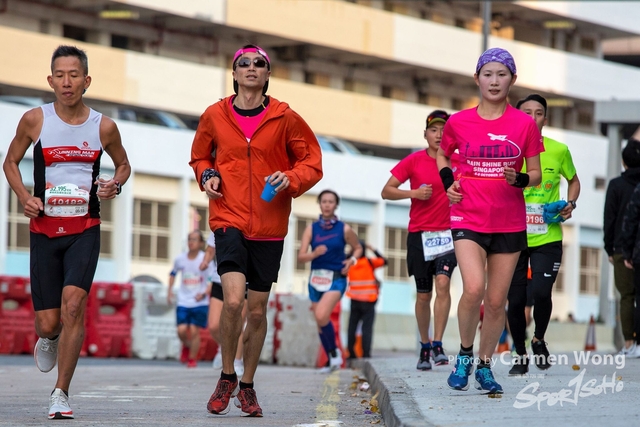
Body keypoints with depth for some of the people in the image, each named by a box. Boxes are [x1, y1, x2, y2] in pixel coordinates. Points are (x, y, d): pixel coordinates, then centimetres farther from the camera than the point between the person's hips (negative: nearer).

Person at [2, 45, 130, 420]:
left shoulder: (104, 127, 0)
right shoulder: (35, 120, -2)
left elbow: (124, 165, 17)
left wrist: (116, 185, -5)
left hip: (85, 230, -1)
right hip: (44, 230, 1)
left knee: (73, 303, -22)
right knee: (48, 323, 0)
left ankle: (61, 393, -11)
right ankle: (48, 340, 41)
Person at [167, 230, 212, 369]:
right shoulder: (180, 259, 2)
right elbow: (173, 273, 21)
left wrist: (204, 293, -21)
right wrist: (170, 291, 14)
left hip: (200, 303, -2)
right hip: (183, 302, 2)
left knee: (194, 331, -4)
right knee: (181, 330, -9)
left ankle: (192, 359, 14)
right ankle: (186, 346, 24)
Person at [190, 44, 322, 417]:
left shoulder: (285, 118, -1)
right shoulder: (215, 116, 3)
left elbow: (313, 162, 5)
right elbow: (200, 156, 19)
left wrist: (291, 179, -14)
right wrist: (207, 175, -2)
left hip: (269, 225, 1)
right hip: (229, 218, -1)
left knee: (257, 310, 8)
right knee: (234, 300, -19)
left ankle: (247, 386, 25)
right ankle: (227, 377, 2)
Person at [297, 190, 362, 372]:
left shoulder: (344, 229, -1)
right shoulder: (311, 228, 2)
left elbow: (358, 248, 15)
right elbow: (301, 256, -4)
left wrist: (352, 260, -5)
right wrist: (314, 254, -24)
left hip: (336, 279, -3)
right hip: (316, 279, 3)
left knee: (321, 316, -25)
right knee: (320, 322, 9)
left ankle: (334, 351, -4)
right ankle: (331, 360, 26)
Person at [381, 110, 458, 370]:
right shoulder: (414, 161, 0)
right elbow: (387, 191, -1)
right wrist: (413, 193, -15)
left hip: (447, 233, 0)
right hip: (419, 234, 0)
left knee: (443, 284, -19)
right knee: (423, 295, 5)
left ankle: (438, 345, -18)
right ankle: (425, 346, 20)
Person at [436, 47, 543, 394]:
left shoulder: (524, 124, 0)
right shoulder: (458, 122, 1)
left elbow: (536, 173, 7)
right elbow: (443, 154, 21)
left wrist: (520, 179, -14)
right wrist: (448, 182, 4)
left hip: (510, 223, 1)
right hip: (468, 219, -1)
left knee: (497, 300, 5)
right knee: (474, 288, -21)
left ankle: (484, 365, 22)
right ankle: (465, 354, 2)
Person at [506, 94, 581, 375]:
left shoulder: (559, 151, 0)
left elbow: (573, 180, 18)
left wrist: (570, 204, 0)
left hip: (547, 238, 0)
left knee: (541, 292, -16)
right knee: (516, 301, 1)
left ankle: (539, 340, 13)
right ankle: (520, 355, 23)